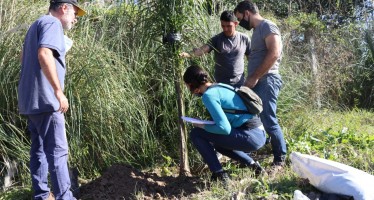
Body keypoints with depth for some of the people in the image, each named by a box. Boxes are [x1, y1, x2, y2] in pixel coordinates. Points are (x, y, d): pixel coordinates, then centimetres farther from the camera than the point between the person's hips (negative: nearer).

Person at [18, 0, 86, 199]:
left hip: (31, 99, 10)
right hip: (44, 99, -10)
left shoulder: (36, 25, 23)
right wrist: (59, 91, -27)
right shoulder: (52, 23, -8)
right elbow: (44, 54, -25)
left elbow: (25, 57, 33)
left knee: (39, 149, 12)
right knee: (57, 151, -9)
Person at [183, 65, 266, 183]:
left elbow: (224, 128, -17)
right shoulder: (221, 86, 14)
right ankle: (252, 164, 24)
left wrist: (202, 126, -3)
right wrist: (206, 124, 17)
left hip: (251, 137, -9)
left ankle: (218, 174, -2)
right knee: (216, 141, 33)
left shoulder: (209, 95, -12)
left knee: (196, 134, -3)